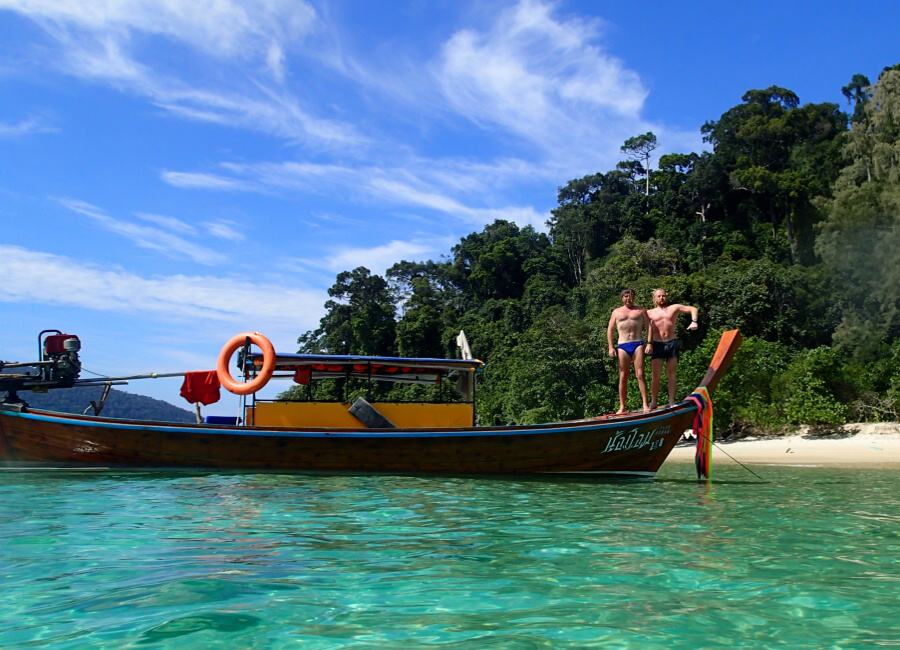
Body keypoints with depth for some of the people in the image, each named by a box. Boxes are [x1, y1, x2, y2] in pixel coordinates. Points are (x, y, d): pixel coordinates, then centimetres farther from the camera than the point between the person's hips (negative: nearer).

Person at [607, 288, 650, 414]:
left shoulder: (641, 311, 14)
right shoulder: (616, 312, 16)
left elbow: (649, 327, 9)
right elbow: (610, 330, 13)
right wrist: (611, 347, 1)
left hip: (638, 344, -1)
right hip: (622, 346, 1)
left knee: (640, 375, -9)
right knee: (623, 377, 0)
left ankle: (645, 405, -9)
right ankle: (622, 407, 3)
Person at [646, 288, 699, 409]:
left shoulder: (674, 308, 10)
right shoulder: (650, 313, 11)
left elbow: (693, 309, 5)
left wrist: (694, 321, -13)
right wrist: (648, 343, -8)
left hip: (672, 343, 1)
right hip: (657, 345, -1)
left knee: (672, 374, 2)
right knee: (656, 375, -4)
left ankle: (671, 401, 5)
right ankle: (653, 402, 0)